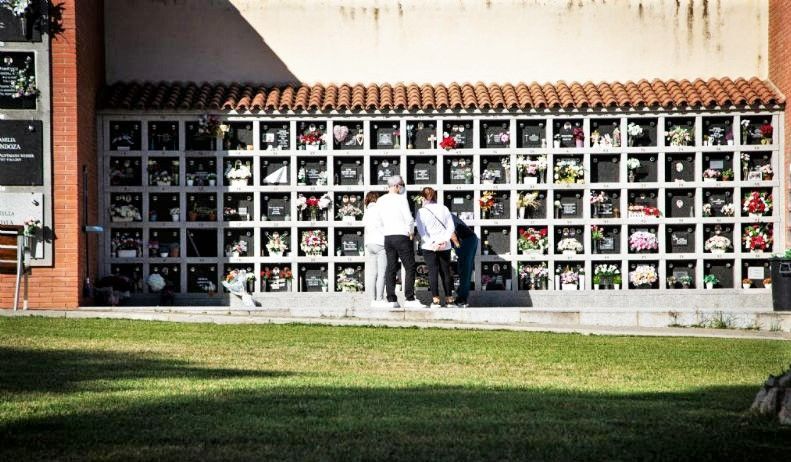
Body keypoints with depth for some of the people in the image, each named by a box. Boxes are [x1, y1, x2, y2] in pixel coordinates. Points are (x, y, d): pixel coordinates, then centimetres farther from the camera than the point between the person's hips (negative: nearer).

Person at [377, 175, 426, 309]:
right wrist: (411, 232, 1)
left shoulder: (380, 201, 9)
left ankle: (391, 300, 4)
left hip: (387, 237, 6)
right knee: (410, 268, -3)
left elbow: (380, 222, 13)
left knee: (391, 268, 7)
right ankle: (410, 299, -10)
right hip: (402, 236, -6)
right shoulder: (401, 199, -9)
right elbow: (409, 219, -14)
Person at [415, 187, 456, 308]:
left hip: (429, 247, -3)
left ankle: (436, 300, -9)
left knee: (433, 272, -2)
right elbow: (451, 227, 0)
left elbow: (421, 230, -11)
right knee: (446, 272, 10)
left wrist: (432, 243, -13)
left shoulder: (421, 212, -4)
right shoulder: (444, 209, 6)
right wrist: (445, 240, -6)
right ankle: (449, 299, 12)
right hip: (445, 246, 3)